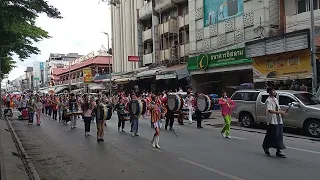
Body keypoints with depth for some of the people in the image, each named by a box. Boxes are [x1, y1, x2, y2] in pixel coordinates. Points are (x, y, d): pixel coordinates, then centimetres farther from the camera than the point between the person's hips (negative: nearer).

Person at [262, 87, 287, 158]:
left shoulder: (276, 99, 14)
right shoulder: (268, 101, -12)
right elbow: (270, 110, -23)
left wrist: (282, 112, 0)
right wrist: (281, 112, -26)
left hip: (279, 120, 8)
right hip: (272, 121, -8)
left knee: (279, 136, 7)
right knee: (272, 135, 0)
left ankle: (278, 151, 13)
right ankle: (266, 147, 23)